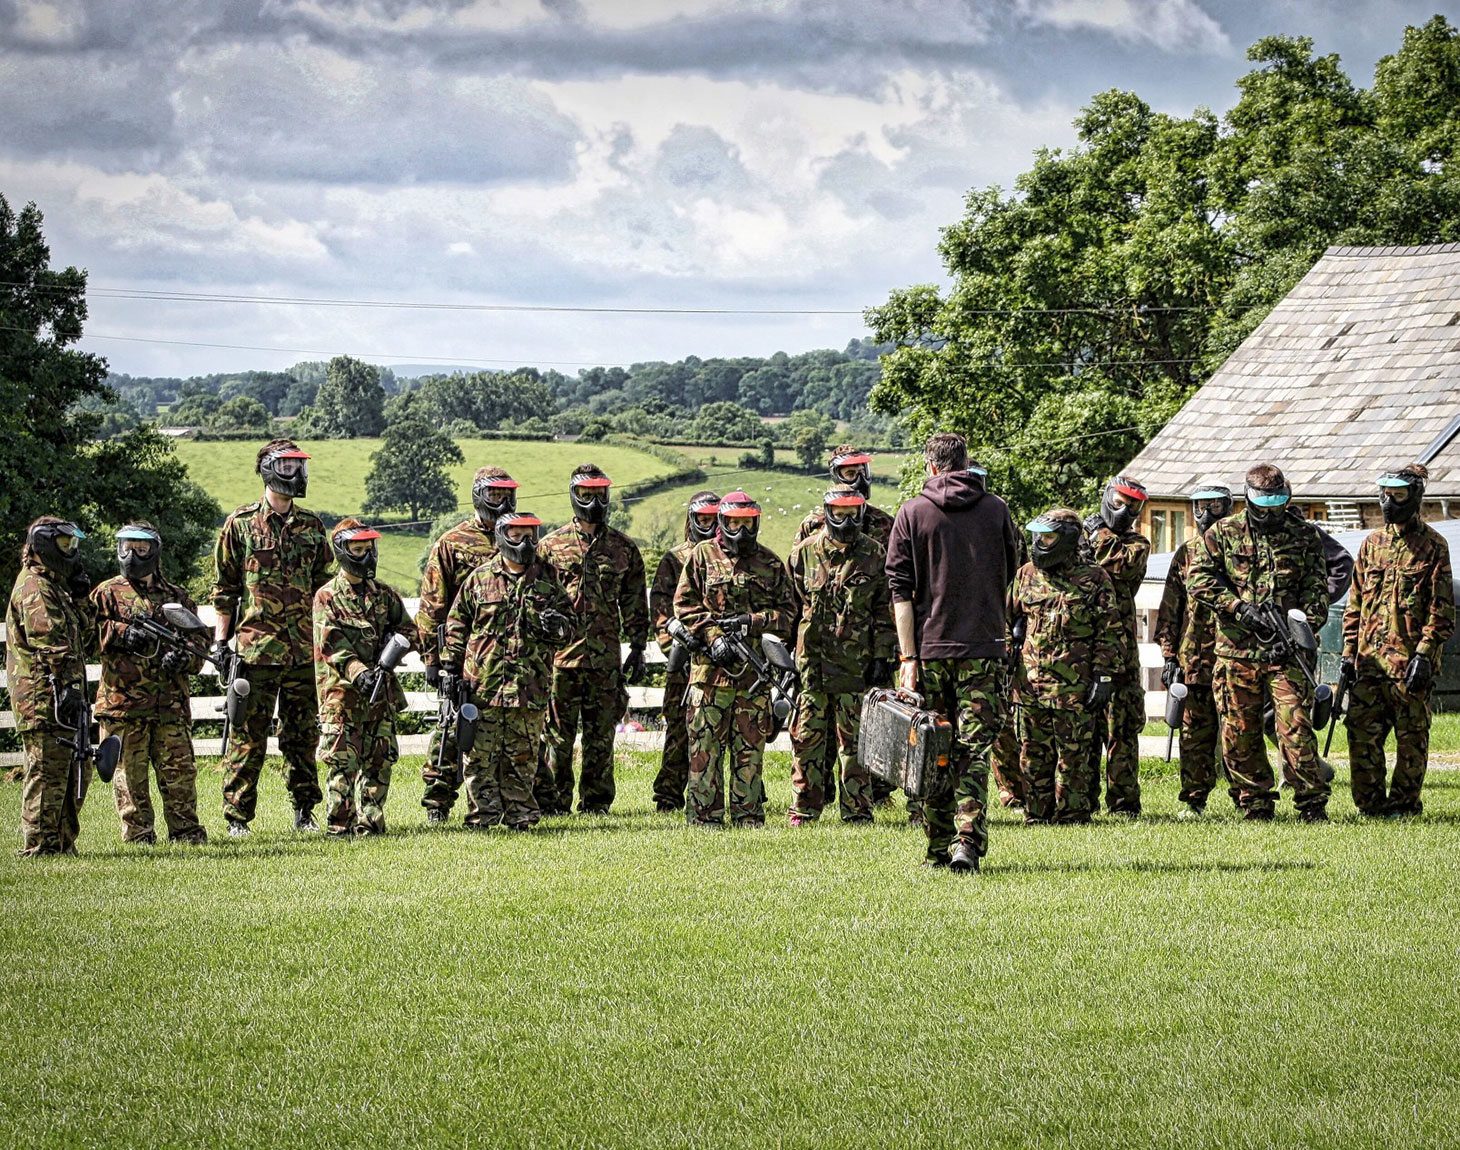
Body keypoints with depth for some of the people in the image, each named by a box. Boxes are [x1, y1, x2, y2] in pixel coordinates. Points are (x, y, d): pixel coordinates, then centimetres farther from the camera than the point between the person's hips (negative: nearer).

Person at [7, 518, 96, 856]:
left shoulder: (55, 586, 22)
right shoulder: (34, 587, -9)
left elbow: (84, 638, 23)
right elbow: (49, 642, -20)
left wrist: (80, 597, 11)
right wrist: (69, 684, -25)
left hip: (63, 702, 10)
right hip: (44, 699, -10)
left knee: (76, 775, 13)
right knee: (48, 774, -9)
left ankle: (63, 844, 19)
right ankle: (39, 846, -6)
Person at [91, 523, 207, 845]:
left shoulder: (176, 597, 16)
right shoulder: (108, 593, 9)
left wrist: (184, 658, -5)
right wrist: (122, 633, -20)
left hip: (171, 701, 2)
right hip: (124, 699, -2)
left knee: (179, 770, 1)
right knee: (130, 772, -1)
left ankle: (185, 829, 9)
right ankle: (138, 833, 5)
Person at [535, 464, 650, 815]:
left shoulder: (624, 548, 10)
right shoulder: (551, 545, 5)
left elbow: (635, 603, 13)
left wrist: (637, 648, 8)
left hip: (606, 658, 2)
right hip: (561, 654, -2)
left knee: (601, 734, 5)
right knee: (557, 734, -1)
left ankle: (596, 802, 12)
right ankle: (552, 802, 5)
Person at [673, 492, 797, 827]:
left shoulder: (770, 563, 12)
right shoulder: (702, 557, 6)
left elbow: (788, 611, 10)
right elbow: (684, 604, 2)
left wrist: (753, 621, -7)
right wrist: (712, 636, -10)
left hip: (755, 671, 2)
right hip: (710, 668, -2)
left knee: (750, 748, 4)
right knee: (705, 746, -3)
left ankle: (748, 816, 9)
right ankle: (704, 816, 1)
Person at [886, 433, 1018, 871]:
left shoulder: (913, 512, 0)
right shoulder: (996, 509, 3)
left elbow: (901, 590, -5)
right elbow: (1010, 571, 18)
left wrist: (908, 658, -6)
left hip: (930, 646, 0)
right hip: (983, 647, 0)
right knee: (974, 751, -1)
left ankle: (938, 849, 12)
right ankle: (968, 842, -14)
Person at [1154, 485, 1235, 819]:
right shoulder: (1186, 554, 12)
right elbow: (1170, 609, 12)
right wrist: (1169, 655, 4)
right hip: (1194, 658, 2)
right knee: (1196, 731, 2)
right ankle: (1193, 799, 7)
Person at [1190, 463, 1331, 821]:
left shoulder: (1304, 535, 8)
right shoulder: (1223, 534, 6)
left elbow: (1316, 590, 5)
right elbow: (1199, 580, -1)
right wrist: (1240, 607, -13)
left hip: (1286, 652, -1)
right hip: (1236, 653, 1)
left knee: (1296, 729, -10)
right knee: (1239, 734, 4)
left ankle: (1312, 803, -4)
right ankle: (1256, 803, 16)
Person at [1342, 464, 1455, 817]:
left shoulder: (1432, 546, -2)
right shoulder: (1372, 543, 14)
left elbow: (1442, 609, -6)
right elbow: (1355, 603, 18)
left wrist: (1424, 653, -14)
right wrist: (1350, 651, 11)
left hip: (1410, 660, -5)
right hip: (1370, 657, 5)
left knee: (1411, 736, 2)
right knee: (1361, 731, 1)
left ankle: (1404, 803, 10)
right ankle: (1370, 803, 10)